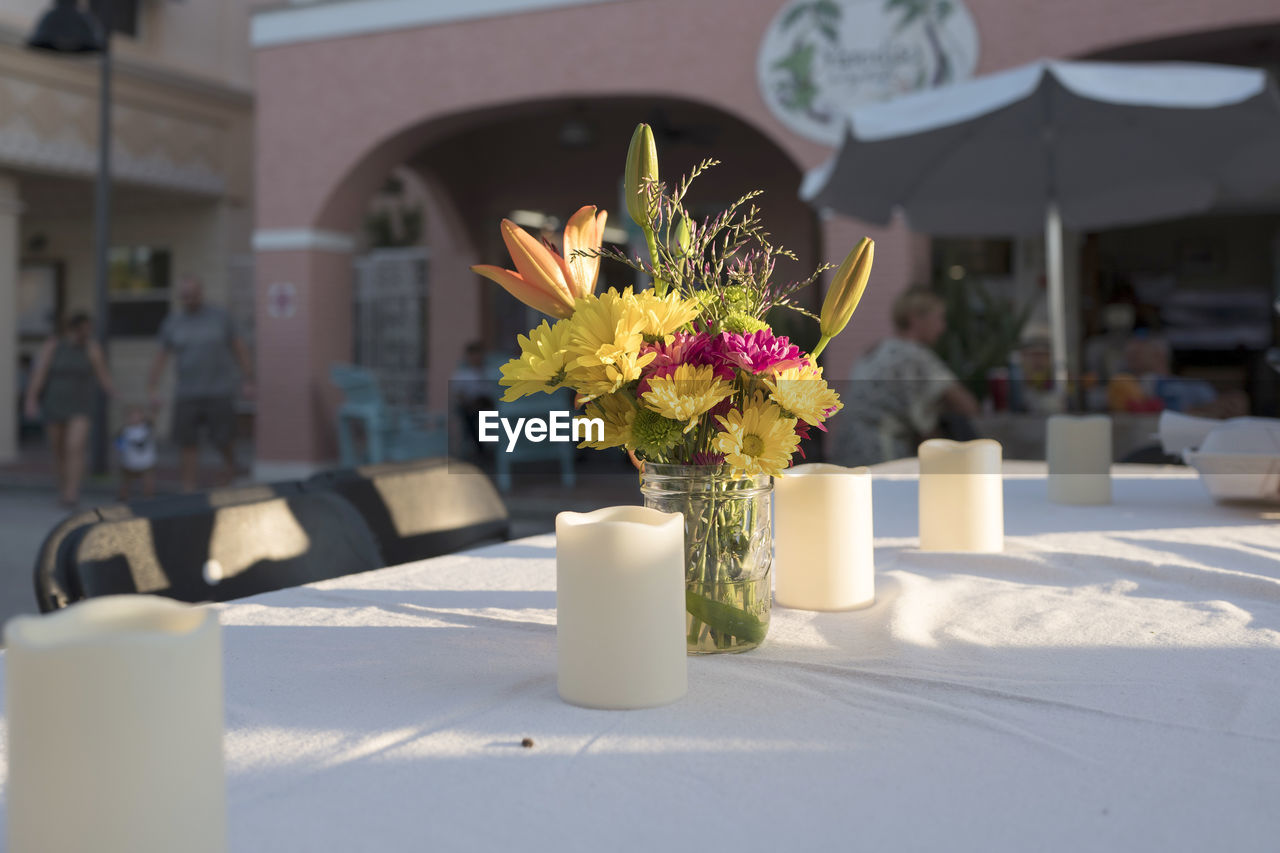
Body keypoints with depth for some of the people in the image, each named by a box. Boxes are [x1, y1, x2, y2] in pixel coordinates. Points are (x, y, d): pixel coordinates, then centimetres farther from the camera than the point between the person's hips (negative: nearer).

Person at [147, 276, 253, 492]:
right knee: (187, 442, -2)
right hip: (186, 394, 2)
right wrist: (152, 391, 2)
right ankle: (188, 489, 6)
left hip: (219, 391, -2)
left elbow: (238, 348, 6)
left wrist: (248, 381, 4)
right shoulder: (172, 322, 5)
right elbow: (160, 358, 8)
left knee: (223, 439, -3)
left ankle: (230, 465, 30)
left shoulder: (219, 317, 1)